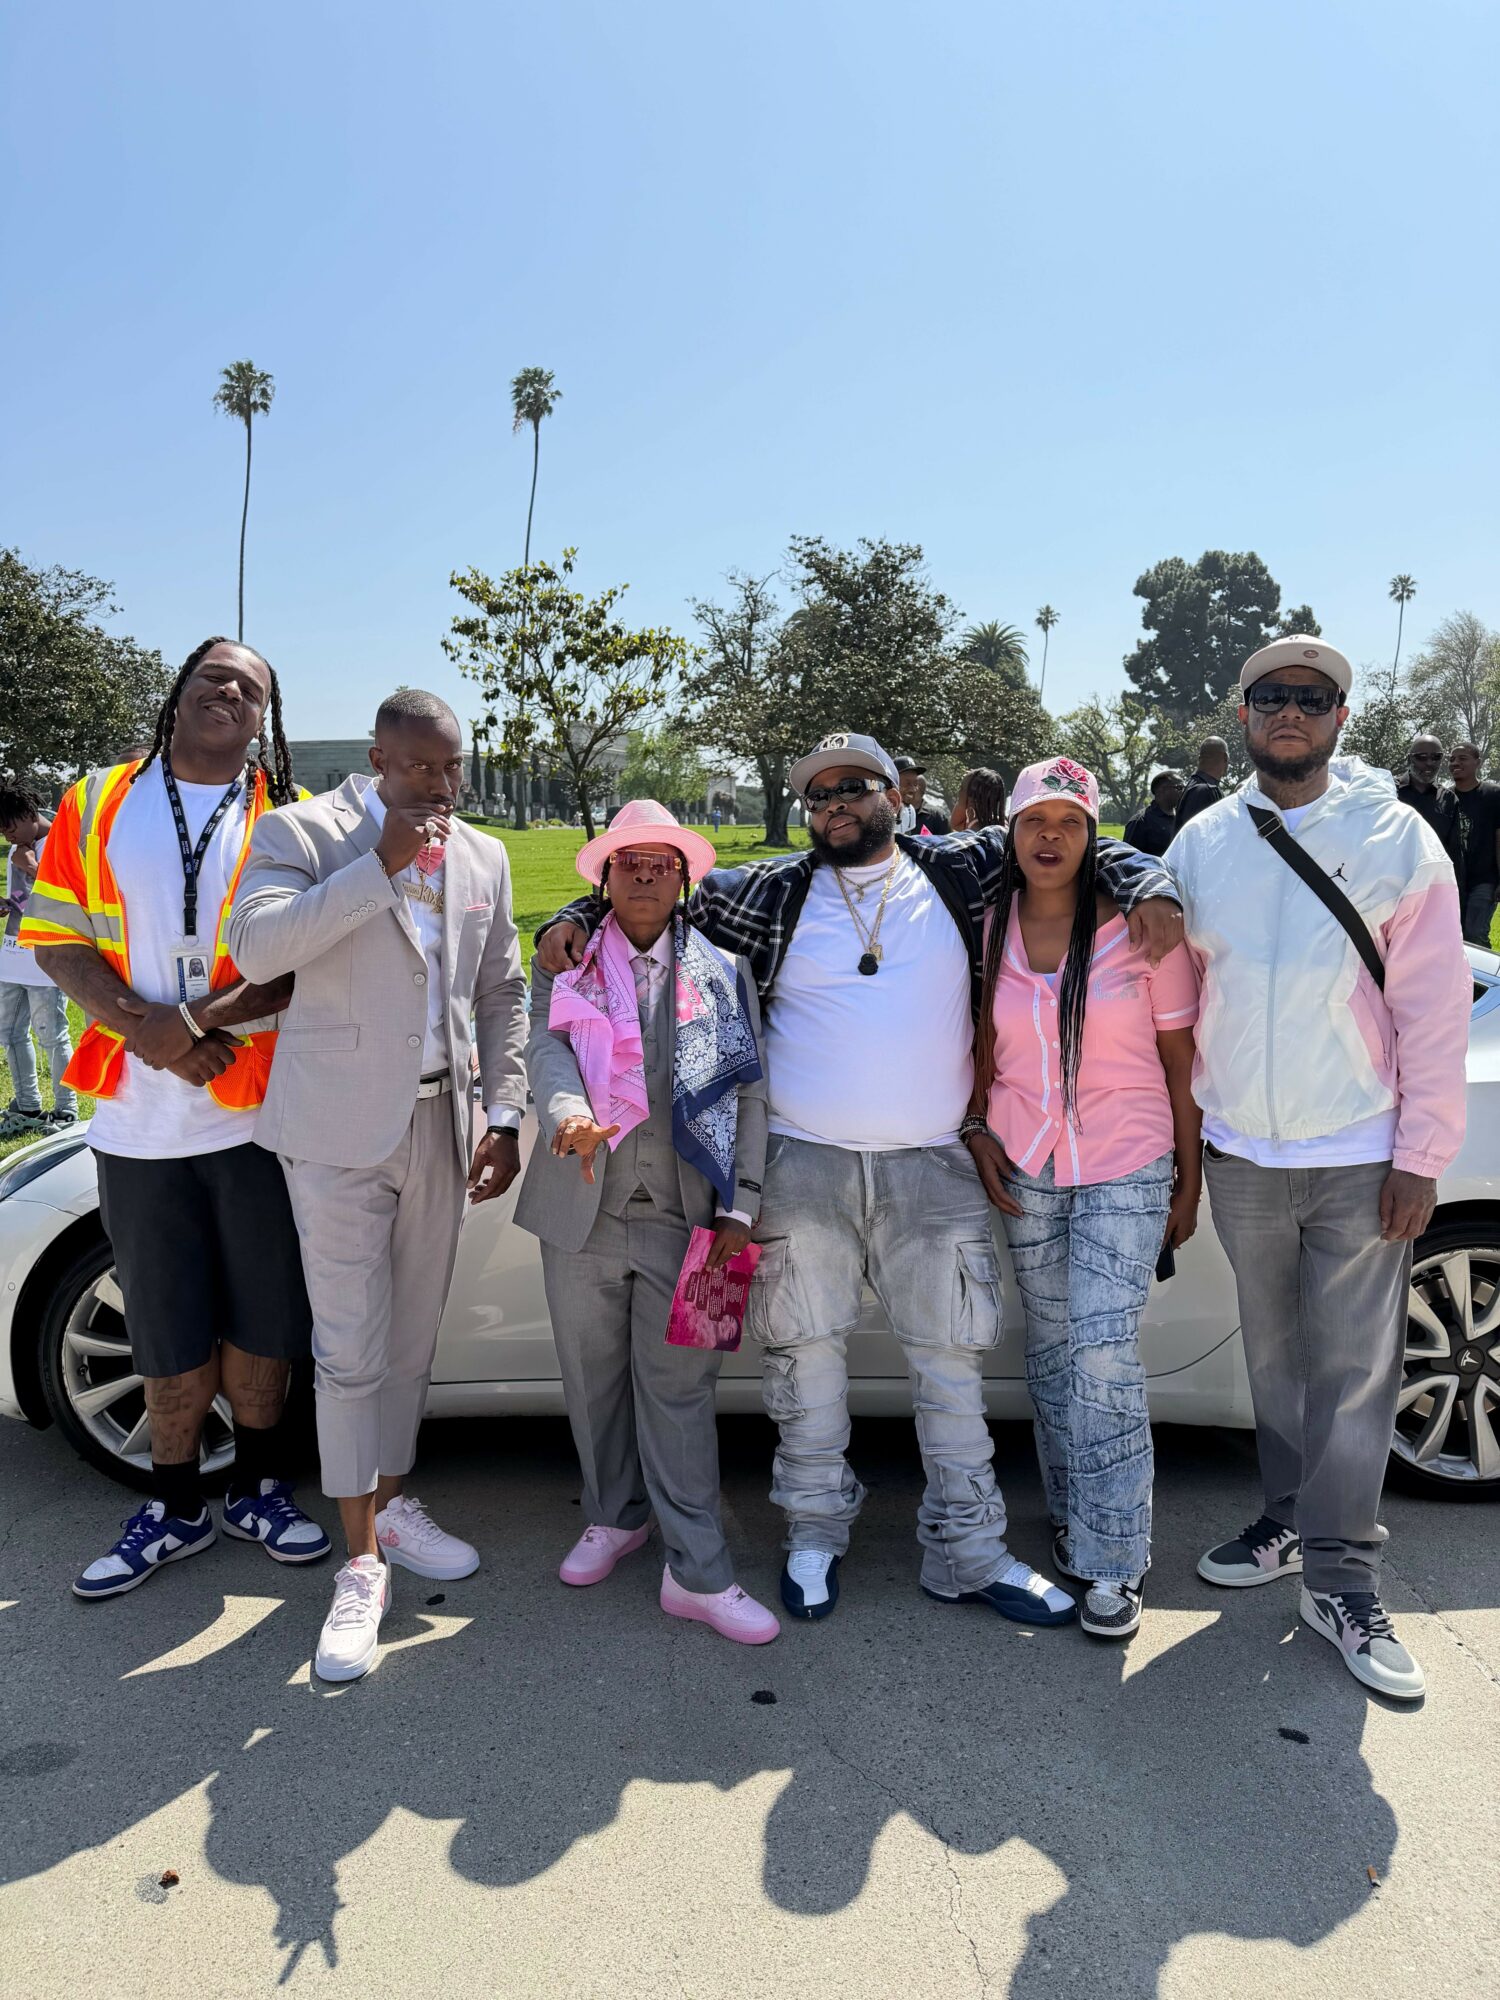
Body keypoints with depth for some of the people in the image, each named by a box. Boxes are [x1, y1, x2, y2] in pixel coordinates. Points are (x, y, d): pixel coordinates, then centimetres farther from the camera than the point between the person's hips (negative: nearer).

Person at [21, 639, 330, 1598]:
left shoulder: (289, 818, 3)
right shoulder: (98, 803, 8)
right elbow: (55, 937, 2)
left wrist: (204, 1017, -18)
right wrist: (144, 1027, -13)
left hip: (260, 1112, -1)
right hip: (141, 1116, 1)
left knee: (263, 1316, 9)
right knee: (171, 1328, 11)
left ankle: (260, 1486, 31)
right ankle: (175, 1508, 30)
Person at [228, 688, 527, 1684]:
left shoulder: (484, 856, 10)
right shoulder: (302, 834, -5)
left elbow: (503, 996, 13)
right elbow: (257, 947, -22)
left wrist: (505, 1117, 5)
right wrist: (382, 865, -23)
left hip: (438, 1126, 5)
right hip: (340, 1128, -5)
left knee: (413, 1335, 15)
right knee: (351, 1349, -1)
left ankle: (392, 1501, 35)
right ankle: (363, 1563, 12)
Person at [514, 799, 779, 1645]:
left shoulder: (724, 970, 6)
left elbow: (751, 1094, 3)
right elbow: (545, 1044, -8)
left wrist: (740, 1207, -4)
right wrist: (570, 1109, -31)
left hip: (683, 1212, -2)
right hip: (582, 1206, 2)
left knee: (678, 1388, -1)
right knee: (593, 1376, 14)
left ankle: (700, 1574, 9)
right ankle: (614, 1517, 36)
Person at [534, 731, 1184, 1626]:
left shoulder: (958, 871, 5)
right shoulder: (773, 892, 6)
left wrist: (1146, 883, -7)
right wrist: (578, 917, 0)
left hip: (933, 1167, 1)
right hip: (805, 1165, 0)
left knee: (954, 1354, 7)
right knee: (806, 1350, 8)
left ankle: (967, 1549, 22)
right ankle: (817, 1529, 27)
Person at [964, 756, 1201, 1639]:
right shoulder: (988, 930, 2)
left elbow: (1181, 1059, -3)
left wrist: (1188, 1182, -2)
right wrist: (978, 1130, -2)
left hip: (1127, 1169, -3)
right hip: (1024, 1168, 3)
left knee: (1105, 1355, -9)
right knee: (1053, 1350, 12)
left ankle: (1114, 1560, 5)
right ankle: (1076, 1519, 30)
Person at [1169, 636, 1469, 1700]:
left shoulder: (1398, 839, -5)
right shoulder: (1203, 842, 4)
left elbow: (1434, 1012, -6)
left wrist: (1420, 1157, -8)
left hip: (1358, 1157, -3)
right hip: (1240, 1154, 3)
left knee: (1355, 1372, 3)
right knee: (1275, 1356, 16)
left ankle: (1341, 1584, 15)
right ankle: (1288, 1521, 33)